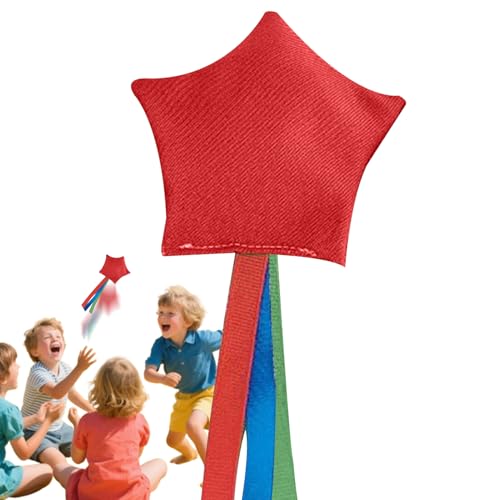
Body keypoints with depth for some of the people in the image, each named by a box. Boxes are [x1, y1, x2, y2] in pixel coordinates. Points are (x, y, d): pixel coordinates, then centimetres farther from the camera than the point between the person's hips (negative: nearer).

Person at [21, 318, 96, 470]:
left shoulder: (65, 368, -1)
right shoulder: (37, 373, -27)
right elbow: (57, 393, -48)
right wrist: (80, 368, -58)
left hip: (59, 428, 8)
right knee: (60, 464, -32)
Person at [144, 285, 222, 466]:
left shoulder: (203, 339, -29)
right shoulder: (161, 345, -22)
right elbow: (148, 373, -31)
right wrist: (163, 379, -52)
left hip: (208, 393, -6)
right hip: (184, 397, 6)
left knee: (193, 425, -36)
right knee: (173, 440, 26)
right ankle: (190, 453, 63)